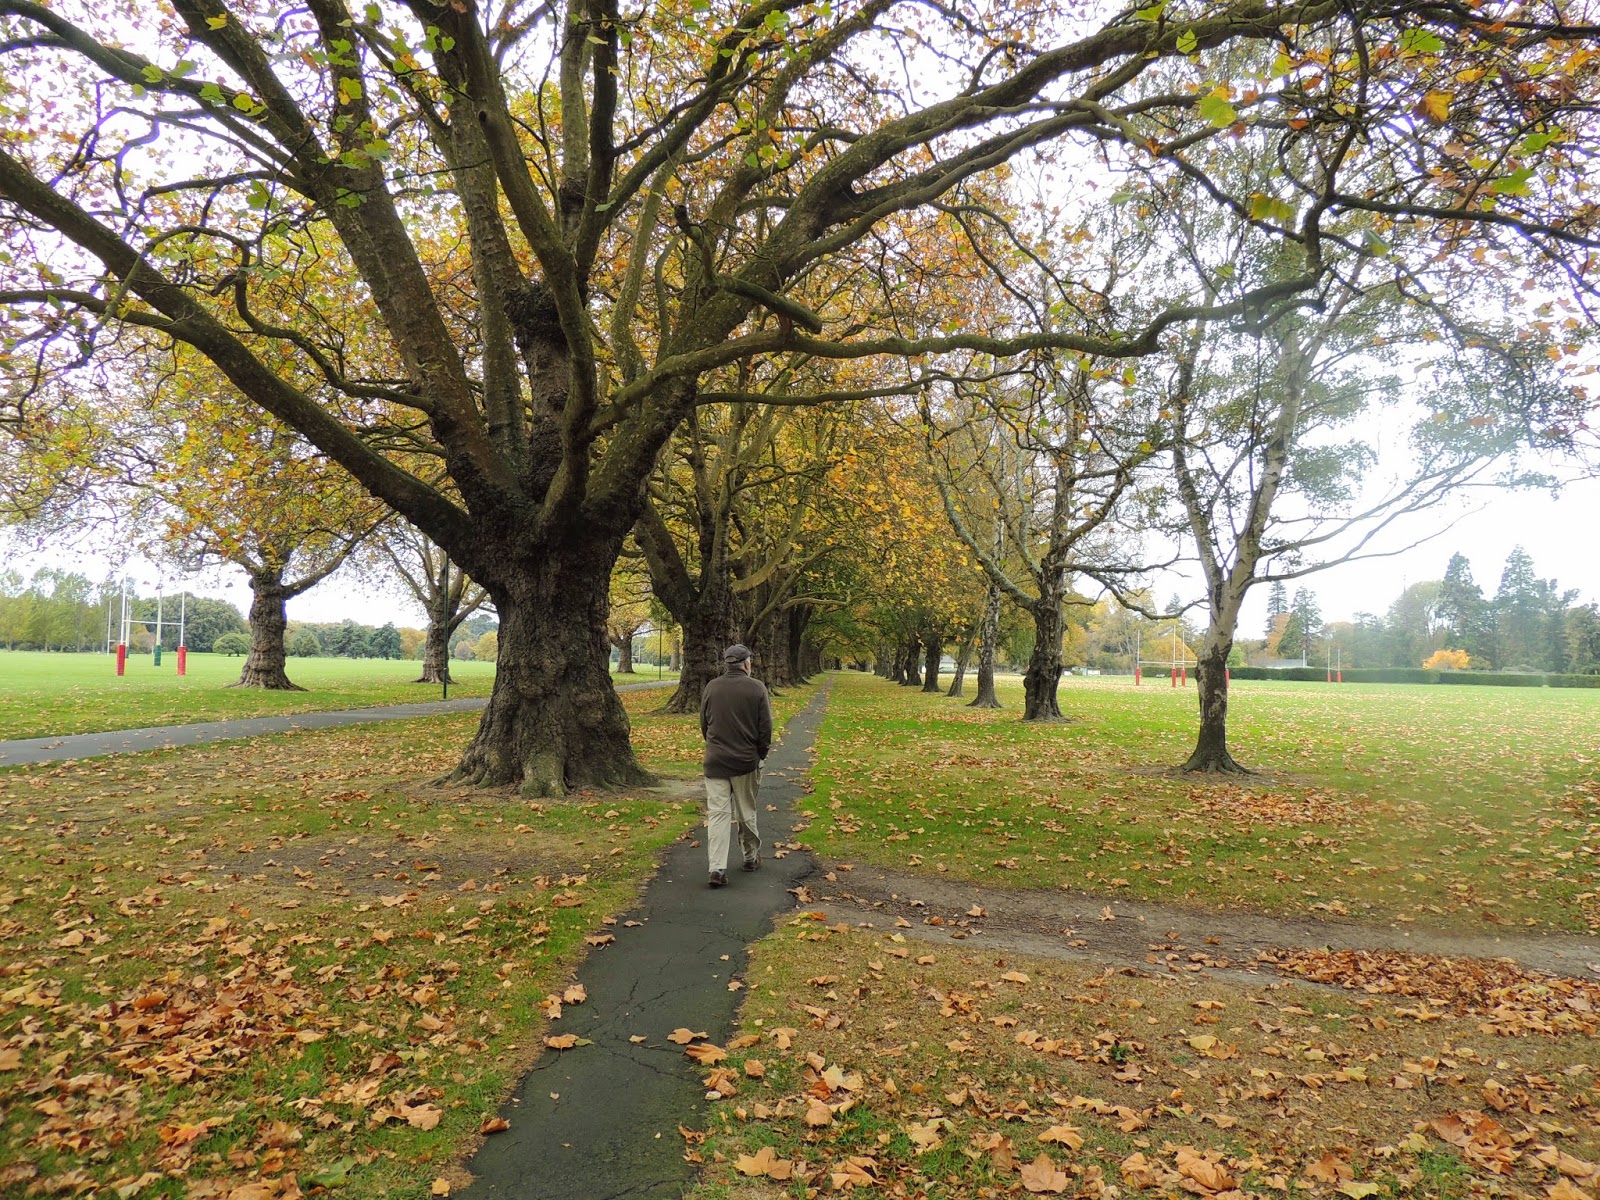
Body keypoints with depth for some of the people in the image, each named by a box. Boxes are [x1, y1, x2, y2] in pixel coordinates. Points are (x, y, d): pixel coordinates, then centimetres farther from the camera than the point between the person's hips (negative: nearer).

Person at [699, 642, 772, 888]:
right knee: (746, 812, 15)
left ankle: (717, 868, -6)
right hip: (747, 761, -1)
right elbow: (766, 727, -5)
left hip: (716, 760, 1)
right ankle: (751, 856, 31)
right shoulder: (757, 688, -8)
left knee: (717, 813, 1)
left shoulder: (711, 688, 0)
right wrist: (761, 754, 9)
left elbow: (704, 725, 8)